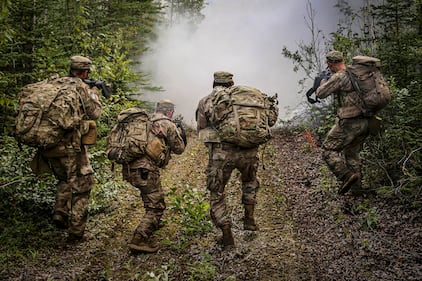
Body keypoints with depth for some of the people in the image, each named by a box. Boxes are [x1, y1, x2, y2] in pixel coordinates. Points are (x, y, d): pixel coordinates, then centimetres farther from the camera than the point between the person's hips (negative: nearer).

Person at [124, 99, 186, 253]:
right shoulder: (167, 124, -1)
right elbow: (179, 149, 6)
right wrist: (180, 135, 25)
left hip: (129, 169, 9)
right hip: (145, 170, -9)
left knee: (153, 196, 32)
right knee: (156, 206, -2)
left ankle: (153, 224, 47)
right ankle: (139, 240, -9)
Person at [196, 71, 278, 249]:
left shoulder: (205, 102, 9)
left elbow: (201, 129, 15)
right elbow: (268, 120, 12)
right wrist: (274, 112, 33)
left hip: (221, 153, -2)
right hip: (248, 151, 2)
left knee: (216, 194, 14)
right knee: (250, 181, 33)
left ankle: (227, 238, 11)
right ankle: (249, 218, 30)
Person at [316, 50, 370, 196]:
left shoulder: (339, 76, -13)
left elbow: (321, 94, -9)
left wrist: (323, 82, 10)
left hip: (349, 123, -8)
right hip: (365, 122, 8)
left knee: (328, 150, 4)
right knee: (352, 153, 20)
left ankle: (347, 176, -9)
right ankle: (356, 188, 21)